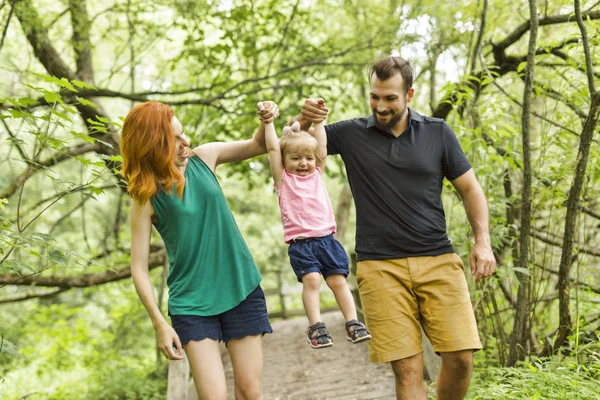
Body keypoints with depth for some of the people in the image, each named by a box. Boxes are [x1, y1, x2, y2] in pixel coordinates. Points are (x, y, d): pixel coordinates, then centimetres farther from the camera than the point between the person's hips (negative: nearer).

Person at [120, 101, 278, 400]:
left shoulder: (203, 158, -1)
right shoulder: (146, 198, -11)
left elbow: (258, 146, 13)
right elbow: (139, 268, -10)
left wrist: (266, 123, -9)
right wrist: (160, 324, -15)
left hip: (242, 289, 3)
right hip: (192, 303, -3)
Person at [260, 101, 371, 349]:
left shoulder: (317, 174, 18)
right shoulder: (283, 179, 8)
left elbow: (322, 145, 19)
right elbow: (273, 149, 3)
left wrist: (318, 119, 20)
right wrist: (268, 122, 3)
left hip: (326, 238, 3)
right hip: (300, 242, -3)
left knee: (338, 280, -1)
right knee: (311, 280, -19)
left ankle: (353, 323, 3)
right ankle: (315, 327, -14)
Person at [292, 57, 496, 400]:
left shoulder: (438, 133, 9)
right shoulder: (352, 134, 8)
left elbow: (470, 189, 12)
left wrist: (483, 241, -1)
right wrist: (305, 120, -5)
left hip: (438, 260, 1)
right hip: (380, 266, -1)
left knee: (460, 357, -8)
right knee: (408, 369, -7)